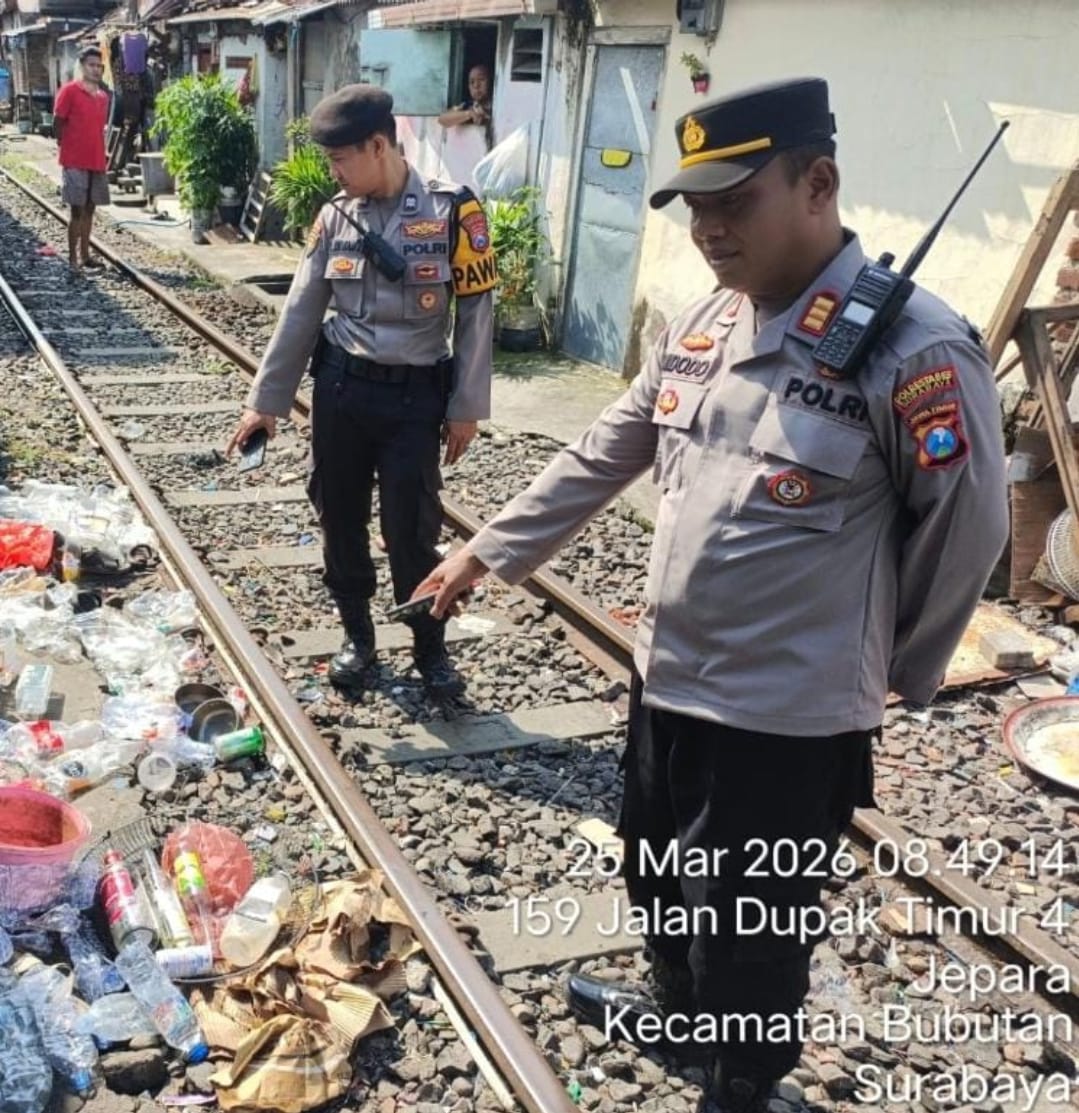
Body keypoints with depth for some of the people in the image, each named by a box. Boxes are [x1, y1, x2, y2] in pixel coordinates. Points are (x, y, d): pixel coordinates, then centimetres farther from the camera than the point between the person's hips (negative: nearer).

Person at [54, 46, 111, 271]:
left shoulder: (103, 96, 12)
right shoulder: (69, 90, -8)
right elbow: (58, 122, -4)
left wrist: (98, 152, 13)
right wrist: (69, 146, 3)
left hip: (97, 161, 6)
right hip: (75, 162, -6)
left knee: (89, 209, 10)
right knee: (77, 209, -6)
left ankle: (85, 255, 17)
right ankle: (73, 258, -1)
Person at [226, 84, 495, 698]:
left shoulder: (452, 211, -8)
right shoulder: (336, 217, 3)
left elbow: (476, 313, -5)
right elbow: (300, 313, 7)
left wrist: (466, 408, -6)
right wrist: (266, 400, 7)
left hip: (413, 395, -4)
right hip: (340, 387, 4)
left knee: (412, 530, 0)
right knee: (341, 520, 11)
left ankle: (431, 647, 21)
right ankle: (358, 636, 29)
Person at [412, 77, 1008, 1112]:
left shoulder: (915, 349, -20)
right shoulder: (701, 324, 2)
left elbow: (965, 531, -11)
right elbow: (600, 456, 11)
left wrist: (888, 671, 2)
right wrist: (490, 550, 14)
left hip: (790, 715, -7)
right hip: (666, 674, 8)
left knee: (750, 930, 11)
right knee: (656, 873, 27)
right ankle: (678, 1006, 57)